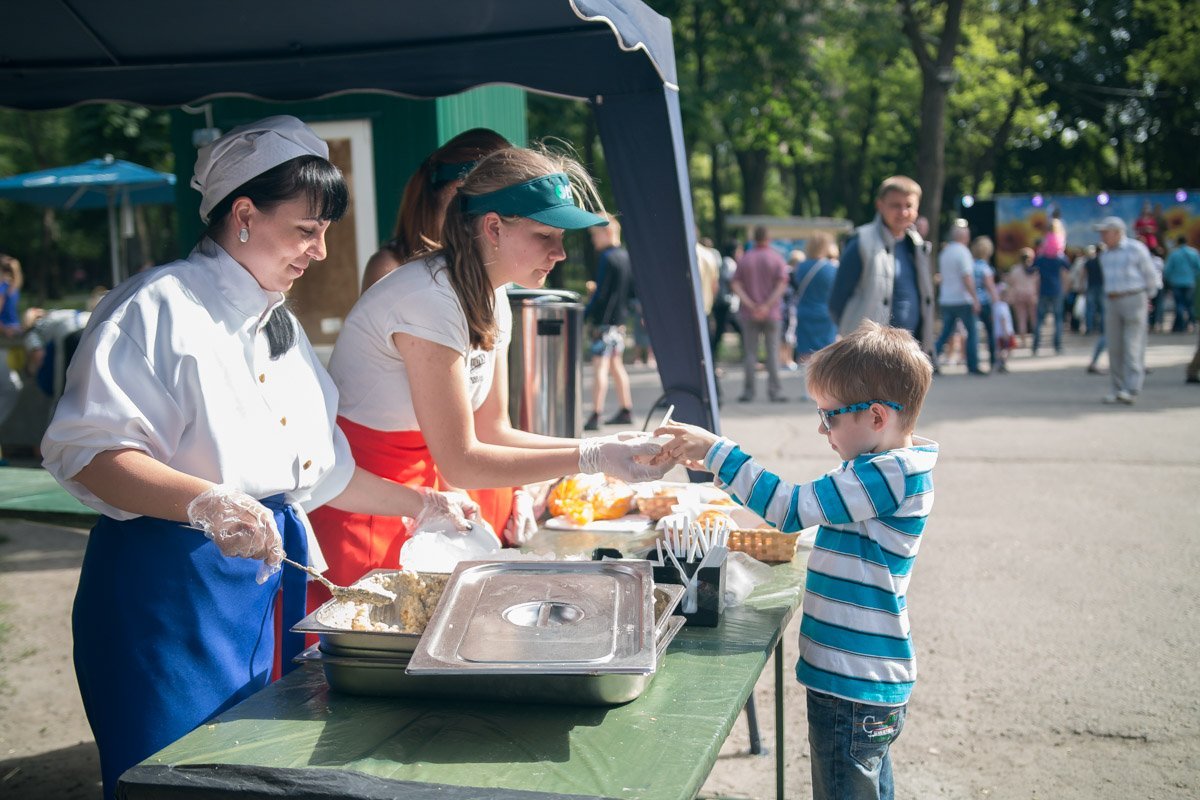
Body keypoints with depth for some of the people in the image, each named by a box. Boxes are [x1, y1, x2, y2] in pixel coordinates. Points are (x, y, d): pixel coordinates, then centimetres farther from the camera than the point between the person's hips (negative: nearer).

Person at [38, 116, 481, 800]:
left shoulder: (281, 325, 16)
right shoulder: (162, 306, -11)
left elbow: (320, 471, 22)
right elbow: (88, 449, -19)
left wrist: (422, 504, 19)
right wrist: (208, 503, -31)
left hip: (273, 578, 8)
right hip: (170, 586, -7)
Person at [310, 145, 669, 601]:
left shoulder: (492, 301, 2)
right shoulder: (431, 299, -25)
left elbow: (492, 432, 5)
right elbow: (460, 462, -24)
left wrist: (602, 446, -7)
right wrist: (592, 458, -24)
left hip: (423, 486, 9)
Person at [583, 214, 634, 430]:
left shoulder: (607, 257, -14)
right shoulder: (626, 256, 11)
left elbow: (600, 292, -17)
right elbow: (632, 289, 15)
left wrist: (585, 315, -14)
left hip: (605, 319, -9)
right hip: (620, 318, 9)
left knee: (599, 367, -9)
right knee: (616, 365, 16)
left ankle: (595, 416, -12)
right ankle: (626, 411, 20)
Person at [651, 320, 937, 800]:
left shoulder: (895, 474, -21)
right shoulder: (882, 469, 9)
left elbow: (793, 508, -25)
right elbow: (800, 505, 18)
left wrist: (717, 451, -20)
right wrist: (721, 471, 12)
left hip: (853, 688, -10)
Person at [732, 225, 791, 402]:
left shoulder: (744, 258, 4)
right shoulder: (776, 258, 0)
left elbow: (736, 284, -4)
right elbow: (782, 284, -11)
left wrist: (750, 305, -11)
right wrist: (767, 306, -15)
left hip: (749, 314, 1)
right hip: (772, 314, -1)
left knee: (750, 353, 4)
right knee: (772, 351, 3)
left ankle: (748, 392, 4)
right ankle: (775, 392, 0)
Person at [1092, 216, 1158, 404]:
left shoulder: (1136, 249, -6)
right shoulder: (1105, 255, 12)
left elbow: (1150, 275, 2)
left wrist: (1148, 297, 12)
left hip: (1134, 300, -6)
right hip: (1112, 302, 6)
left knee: (1133, 346, -10)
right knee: (1114, 348, 3)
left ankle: (1131, 390, -16)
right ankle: (1118, 390, 9)